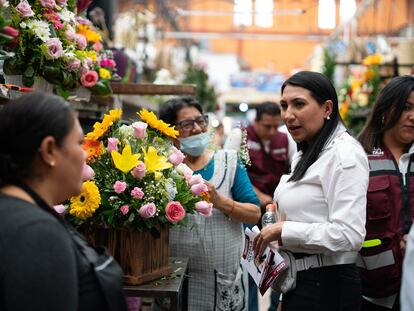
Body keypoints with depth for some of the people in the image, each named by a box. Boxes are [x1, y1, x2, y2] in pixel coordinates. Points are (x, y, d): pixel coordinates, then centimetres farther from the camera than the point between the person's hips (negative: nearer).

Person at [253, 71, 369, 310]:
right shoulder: (306, 154, 14)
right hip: (299, 281, 9)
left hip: (327, 285, -9)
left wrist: (283, 230, -18)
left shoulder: (344, 153, -15)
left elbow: (348, 235, -25)